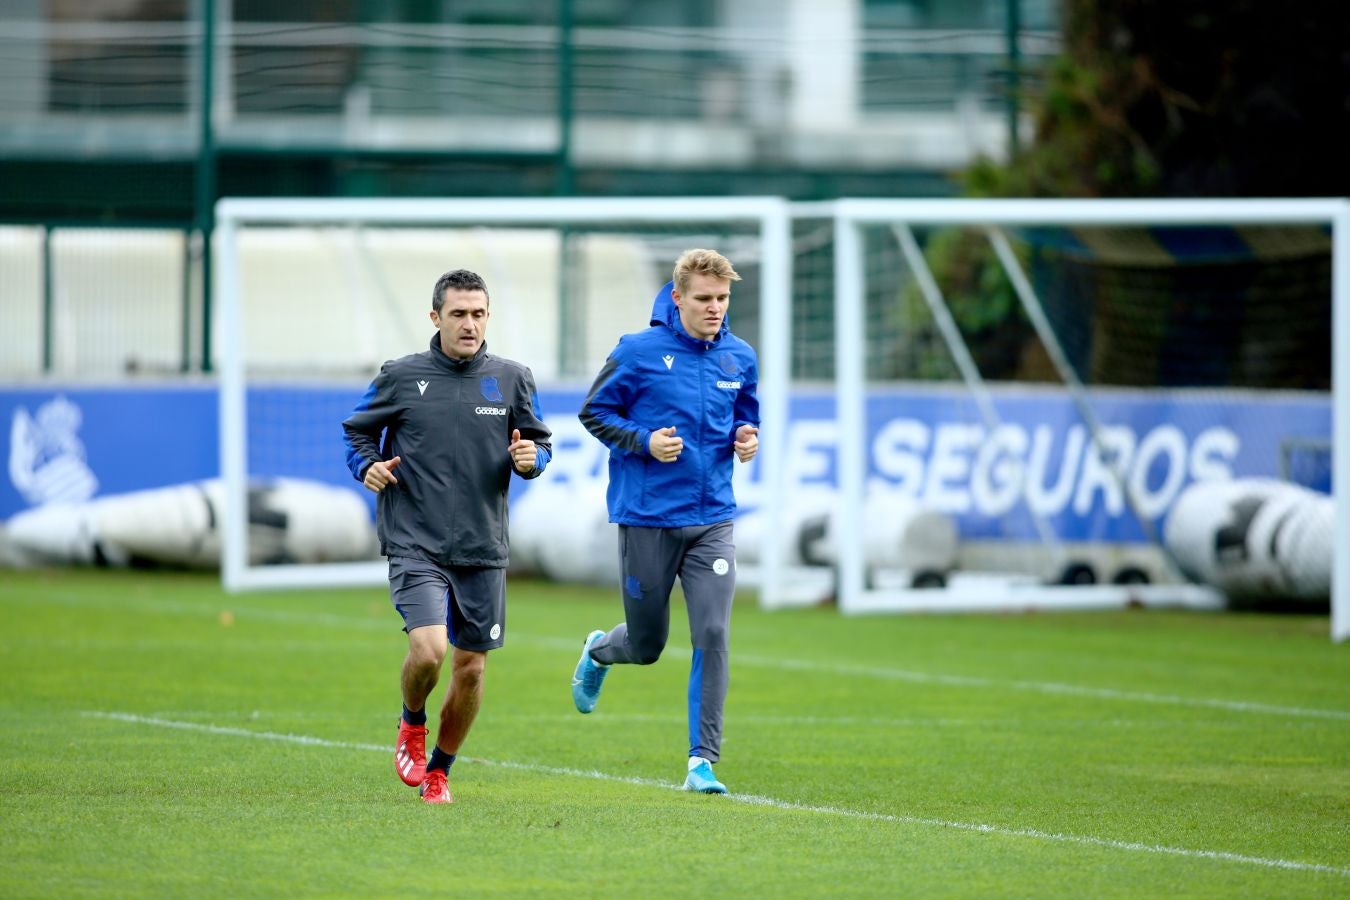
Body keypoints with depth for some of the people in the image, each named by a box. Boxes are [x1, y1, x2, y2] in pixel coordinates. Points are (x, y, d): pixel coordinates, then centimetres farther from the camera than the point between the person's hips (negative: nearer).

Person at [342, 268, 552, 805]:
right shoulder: (400, 377, -1)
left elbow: (541, 443, 13)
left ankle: (438, 771, 27)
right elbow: (358, 432, 11)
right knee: (429, 647, -21)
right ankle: (412, 725, 12)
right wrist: (367, 465, -9)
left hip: (484, 549, 3)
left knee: (471, 667, 6)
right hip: (415, 544, -3)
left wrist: (530, 459, -9)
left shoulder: (512, 379, 5)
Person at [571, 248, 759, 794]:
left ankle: (703, 761, -6)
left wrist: (746, 439, -3)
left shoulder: (739, 359, 6)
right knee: (646, 644, 8)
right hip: (647, 518, -3)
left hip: (712, 519, 3)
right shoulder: (638, 352, -8)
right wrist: (644, 441, -16)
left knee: (713, 636, -11)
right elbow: (594, 412, 0)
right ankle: (600, 651, 46)